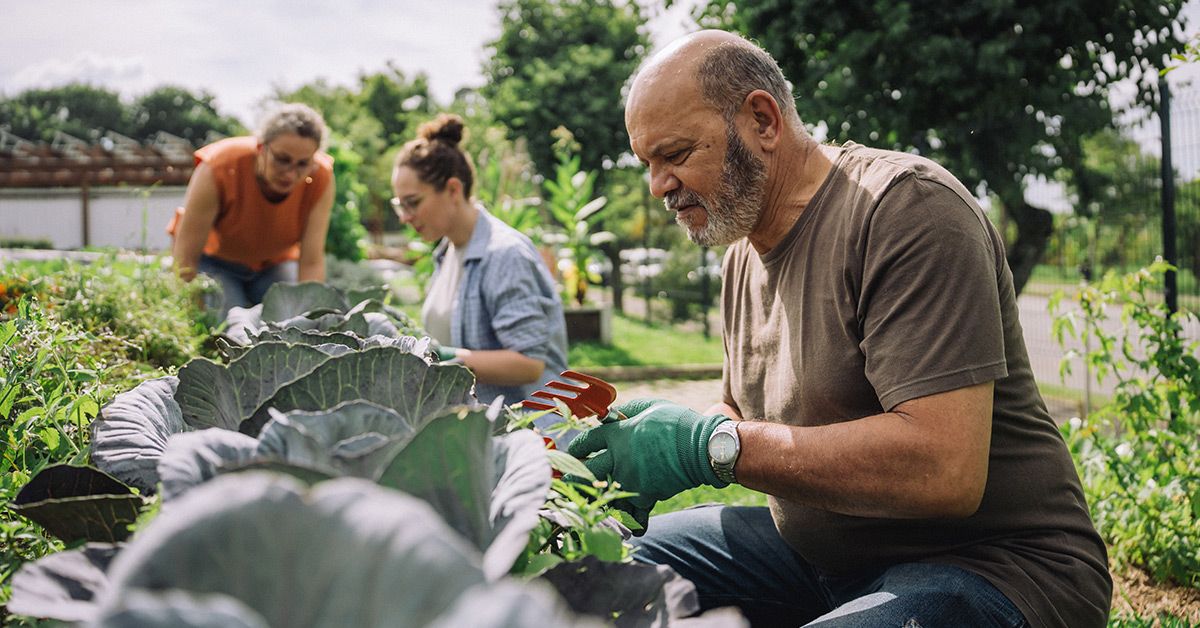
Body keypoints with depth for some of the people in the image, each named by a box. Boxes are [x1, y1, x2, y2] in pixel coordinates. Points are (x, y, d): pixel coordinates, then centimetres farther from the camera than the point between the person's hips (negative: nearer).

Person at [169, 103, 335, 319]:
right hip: (214, 259, -2)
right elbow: (184, 258, -29)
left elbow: (312, 263, -25)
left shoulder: (321, 178, -28)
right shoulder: (219, 169, -34)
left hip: (275, 262, 3)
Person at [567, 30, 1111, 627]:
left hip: (987, 563, -8)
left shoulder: (908, 207, -19)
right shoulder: (746, 252, 10)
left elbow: (945, 469, -29)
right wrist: (634, 448, -4)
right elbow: (742, 417, 18)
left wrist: (712, 445, -27)